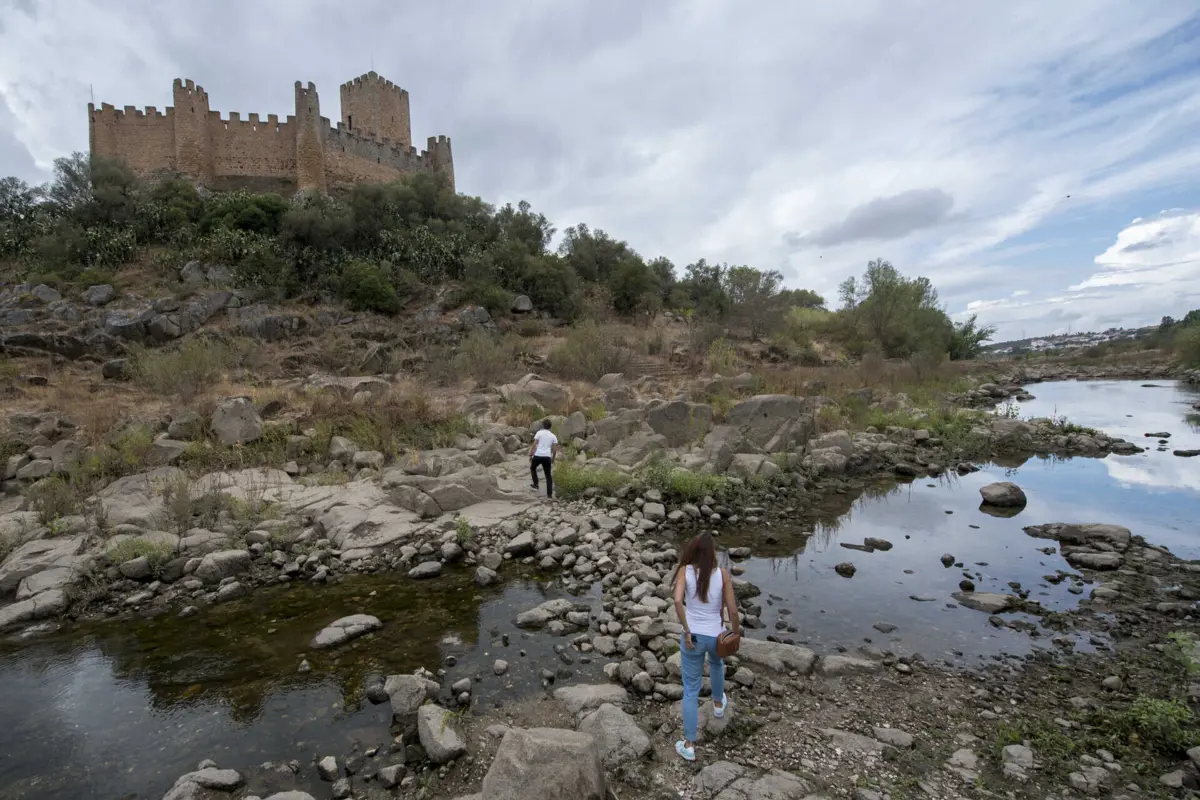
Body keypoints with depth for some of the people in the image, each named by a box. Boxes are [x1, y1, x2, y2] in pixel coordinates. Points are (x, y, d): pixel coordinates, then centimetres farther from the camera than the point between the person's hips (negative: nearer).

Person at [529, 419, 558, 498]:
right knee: (548, 475, 10)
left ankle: (536, 485, 18)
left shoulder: (539, 433, 1)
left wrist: (531, 455, 0)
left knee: (532, 468, 26)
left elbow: (534, 445, -6)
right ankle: (549, 493, 6)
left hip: (538, 455, -2)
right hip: (547, 456, 2)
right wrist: (553, 459, 20)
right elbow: (555, 449, 8)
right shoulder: (553, 436, 10)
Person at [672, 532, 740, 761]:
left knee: (691, 689, 12)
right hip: (716, 636, 1)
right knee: (716, 664, 37)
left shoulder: (685, 570, -11)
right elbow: (732, 610, -9)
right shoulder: (722, 574, -10)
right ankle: (718, 704, 59)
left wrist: (687, 631, -16)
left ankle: (689, 745, 18)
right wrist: (736, 633, 8)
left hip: (693, 636, -1)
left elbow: (678, 601, -25)